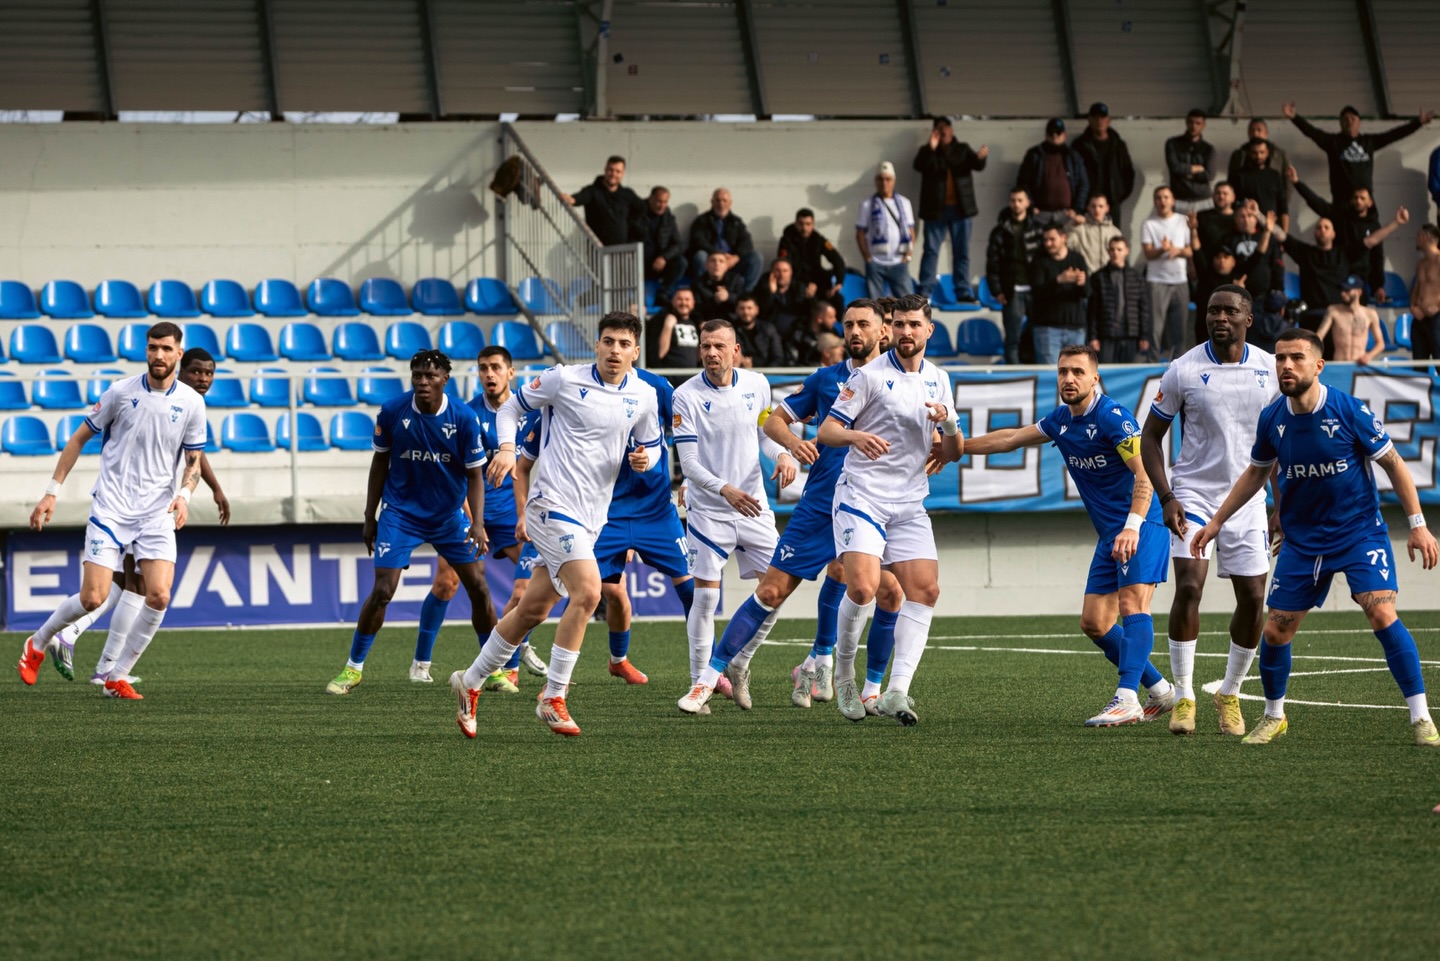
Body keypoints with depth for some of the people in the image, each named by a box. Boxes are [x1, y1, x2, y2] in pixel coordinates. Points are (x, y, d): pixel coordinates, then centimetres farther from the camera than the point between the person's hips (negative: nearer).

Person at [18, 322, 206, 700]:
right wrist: (52, 492, 2)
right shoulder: (121, 392, -3)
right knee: (93, 598, -11)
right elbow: (78, 439, 5)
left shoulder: (191, 403, 2)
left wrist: (184, 495, -10)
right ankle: (37, 644, 18)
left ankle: (117, 678, 2)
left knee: (158, 596, -14)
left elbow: (193, 461, 11)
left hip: (157, 513, 2)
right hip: (111, 509, -2)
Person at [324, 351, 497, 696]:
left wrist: (477, 523, -18)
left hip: (450, 513, 1)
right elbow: (380, 463, 1)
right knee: (382, 591, -11)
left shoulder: (464, 418, -12)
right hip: (400, 513, -1)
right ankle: (353, 669, 3)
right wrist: (370, 517, 1)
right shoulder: (392, 412, -12)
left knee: (478, 587, 0)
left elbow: (475, 474, -6)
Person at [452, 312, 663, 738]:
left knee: (533, 609, 12)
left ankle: (470, 682, 29)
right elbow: (511, 407, 3)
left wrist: (646, 458, -5)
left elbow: (651, 445, 19)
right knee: (587, 593, -21)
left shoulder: (644, 397, 6)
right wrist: (507, 447, -15)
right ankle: (553, 699, -10)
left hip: (591, 517, 6)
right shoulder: (564, 380, -8)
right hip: (554, 504, -6)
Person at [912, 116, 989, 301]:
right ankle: (924, 293, -3)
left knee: (962, 252, 5)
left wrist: (980, 158, -30)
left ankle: (964, 293, 7)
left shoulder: (962, 149, 9)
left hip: (960, 209, 2)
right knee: (931, 250, -2)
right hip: (936, 209, -2)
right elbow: (918, 166, -14)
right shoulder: (927, 151, 4)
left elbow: (977, 165, -6)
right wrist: (931, 149, -28)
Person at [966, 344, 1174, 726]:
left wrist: (1132, 526, -35)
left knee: (1133, 603, -23)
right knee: (1094, 623, 5)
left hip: (1141, 524, -9)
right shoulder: (1061, 420, 10)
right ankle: (1160, 692, 14)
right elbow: (1014, 438, 26)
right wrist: (958, 446, 28)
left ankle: (1127, 699, -35)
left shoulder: (1112, 416, -16)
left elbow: (1145, 475, -23)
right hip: (1109, 533, 9)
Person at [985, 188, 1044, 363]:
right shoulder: (1000, 231, 6)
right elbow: (992, 263, 3)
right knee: (1013, 338, 1)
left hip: (1034, 289, 1)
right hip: (1012, 292, -1)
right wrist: (997, 291, -5)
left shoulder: (1037, 228, 8)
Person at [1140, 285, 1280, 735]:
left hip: (1248, 500, 3)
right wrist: (1166, 498, -12)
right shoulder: (1184, 370, -7)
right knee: (1188, 588, -17)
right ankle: (1183, 697, -8)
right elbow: (1151, 436, 0)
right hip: (1194, 494, -3)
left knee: (1253, 600, 1)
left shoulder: (1270, 369, 1)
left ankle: (1229, 695, 20)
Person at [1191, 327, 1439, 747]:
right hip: (1302, 540, 4)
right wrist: (1216, 522, 15)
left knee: (1383, 614, -21)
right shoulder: (1271, 420, -4)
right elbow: (1257, 472, 15)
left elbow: (1392, 463, -6)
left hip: (1360, 532, -4)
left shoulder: (1349, 410, -16)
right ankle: (1274, 717, 27)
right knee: (1275, 631, 2)